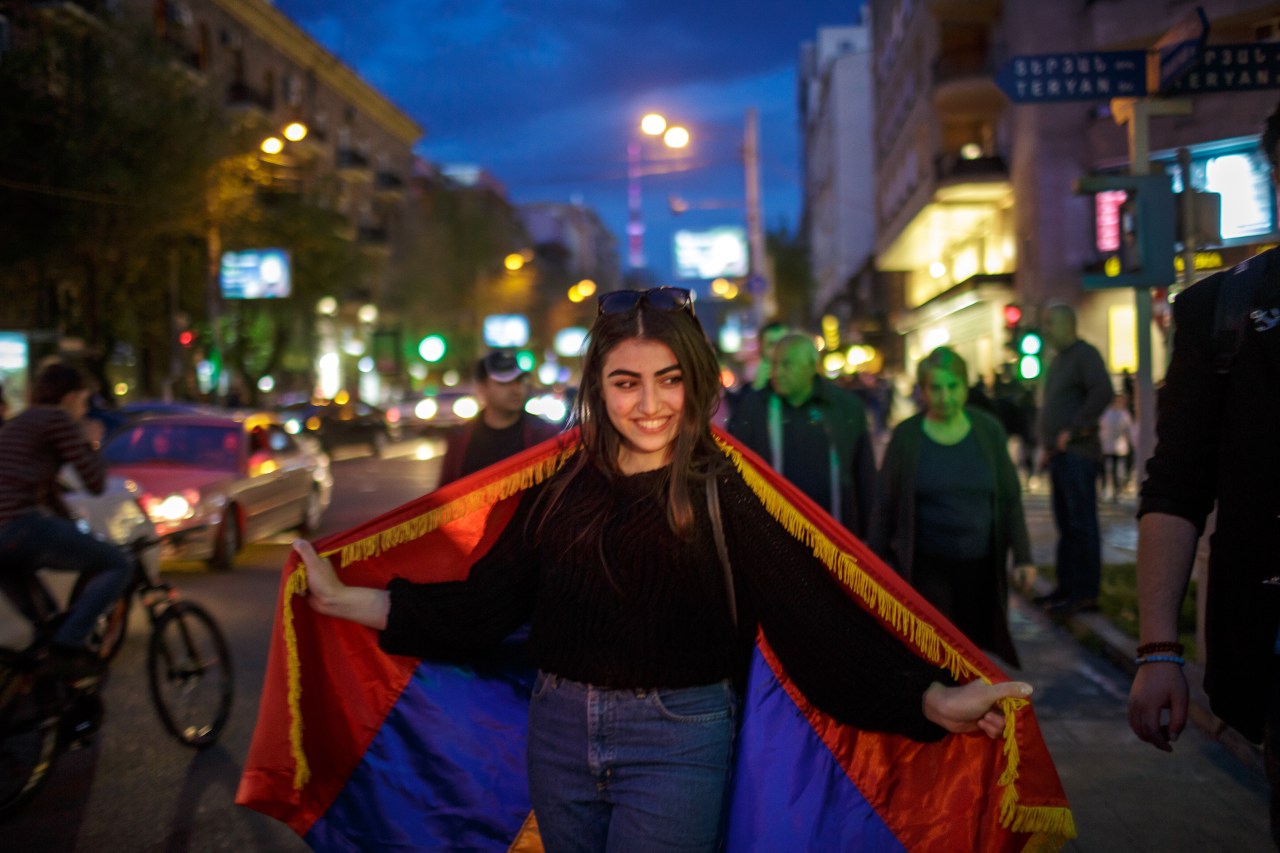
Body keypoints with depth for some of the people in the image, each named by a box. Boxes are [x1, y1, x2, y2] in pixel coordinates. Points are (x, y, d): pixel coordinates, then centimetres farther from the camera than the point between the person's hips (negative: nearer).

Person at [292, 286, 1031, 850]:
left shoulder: (727, 494, -9)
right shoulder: (564, 489, 3)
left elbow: (809, 613, -19)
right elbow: (481, 606, 3)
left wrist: (934, 699, -32)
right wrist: (346, 600, -1)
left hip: (677, 742, -4)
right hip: (559, 736, 5)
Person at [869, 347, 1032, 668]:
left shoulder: (988, 430, 1)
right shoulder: (906, 436, -3)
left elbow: (1010, 497, 5)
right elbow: (885, 504, 1)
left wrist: (1022, 555, 3)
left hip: (982, 567, 2)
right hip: (928, 567, -2)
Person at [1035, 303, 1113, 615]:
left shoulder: (1084, 354, -9)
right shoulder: (1058, 359, 20)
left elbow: (1102, 392, -23)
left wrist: (1074, 430, -21)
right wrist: (1047, 441, 17)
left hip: (1077, 454, -10)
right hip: (1059, 455, 10)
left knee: (1081, 523, -7)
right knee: (1066, 524, 13)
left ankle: (1086, 593, -5)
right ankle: (1067, 587, 19)